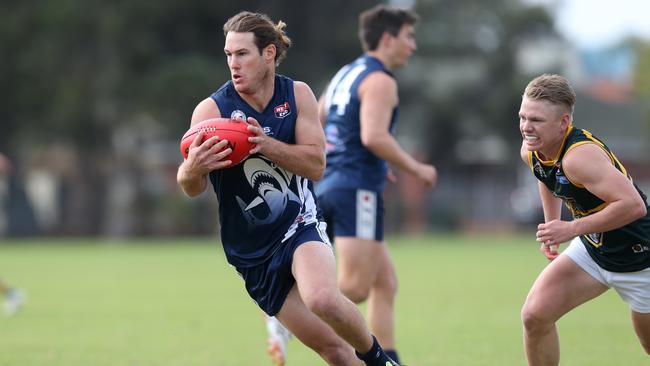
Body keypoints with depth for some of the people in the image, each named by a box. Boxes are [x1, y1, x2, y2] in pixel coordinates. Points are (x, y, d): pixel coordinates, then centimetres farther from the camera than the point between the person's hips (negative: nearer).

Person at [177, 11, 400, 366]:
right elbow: (192, 189, -18)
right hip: (253, 253, 0)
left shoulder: (298, 95, -4)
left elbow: (316, 164, -12)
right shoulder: (212, 110, -11)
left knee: (323, 299, -32)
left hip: (301, 226, 0)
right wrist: (192, 169, -43)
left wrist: (265, 144, -29)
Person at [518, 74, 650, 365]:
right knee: (535, 316, -7)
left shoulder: (580, 156, -33)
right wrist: (552, 228, 14)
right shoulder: (531, 151, -7)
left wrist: (572, 229, -33)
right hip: (591, 248, 7)